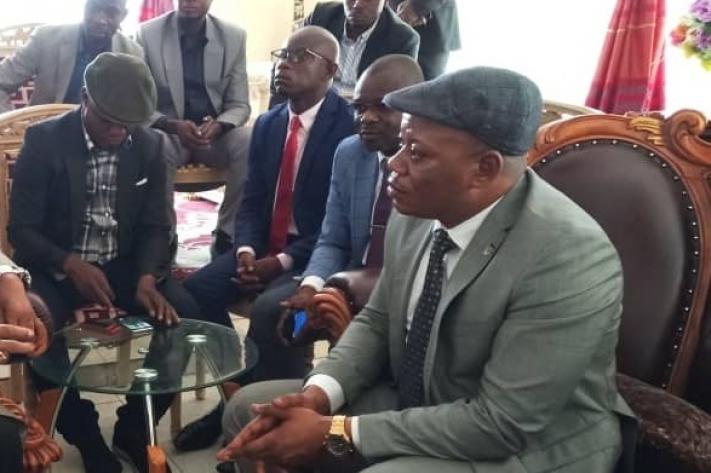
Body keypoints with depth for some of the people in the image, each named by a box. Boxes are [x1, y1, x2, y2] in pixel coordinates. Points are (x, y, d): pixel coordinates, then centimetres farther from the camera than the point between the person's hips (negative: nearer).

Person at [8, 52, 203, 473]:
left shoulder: (150, 145, -1)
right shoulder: (44, 141, -9)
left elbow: (156, 227, 0)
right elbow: (22, 229, -10)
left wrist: (147, 278, -21)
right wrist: (71, 265, -28)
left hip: (125, 266, 2)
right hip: (58, 268, -2)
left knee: (184, 315, -22)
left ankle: (135, 426, 1)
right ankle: (85, 435, -3)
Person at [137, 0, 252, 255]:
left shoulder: (234, 37, -1)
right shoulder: (148, 34, -5)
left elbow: (239, 105, -1)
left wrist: (217, 126, -24)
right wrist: (174, 125, -26)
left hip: (216, 133, 2)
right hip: (167, 131, -1)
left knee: (250, 142, -29)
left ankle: (228, 235, -17)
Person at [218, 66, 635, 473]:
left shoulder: (568, 258, -28)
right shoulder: (416, 214, -7)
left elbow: (501, 424, -27)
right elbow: (378, 321, 6)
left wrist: (336, 433, -24)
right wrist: (317, 395, -13)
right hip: (415, 405, 7)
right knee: (248, 409, 4)